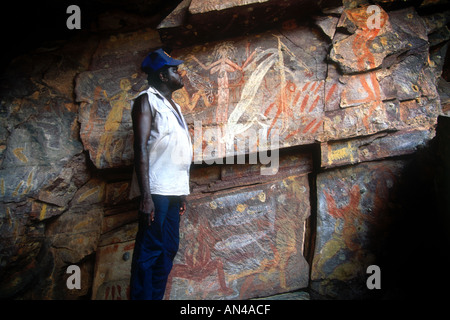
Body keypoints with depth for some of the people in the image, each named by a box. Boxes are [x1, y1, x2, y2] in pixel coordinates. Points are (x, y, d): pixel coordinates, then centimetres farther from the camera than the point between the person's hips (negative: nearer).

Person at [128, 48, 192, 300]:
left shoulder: (174, 106, 22)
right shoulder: (147, 100, -2)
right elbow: (141, 148, -12)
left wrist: (182, 192, 17)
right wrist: (146, 195, -21)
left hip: (174, 191, 8)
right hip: (156, 191, -8)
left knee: (168, 250, 9)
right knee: (149, 251, -6)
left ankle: (157, 297, 17)